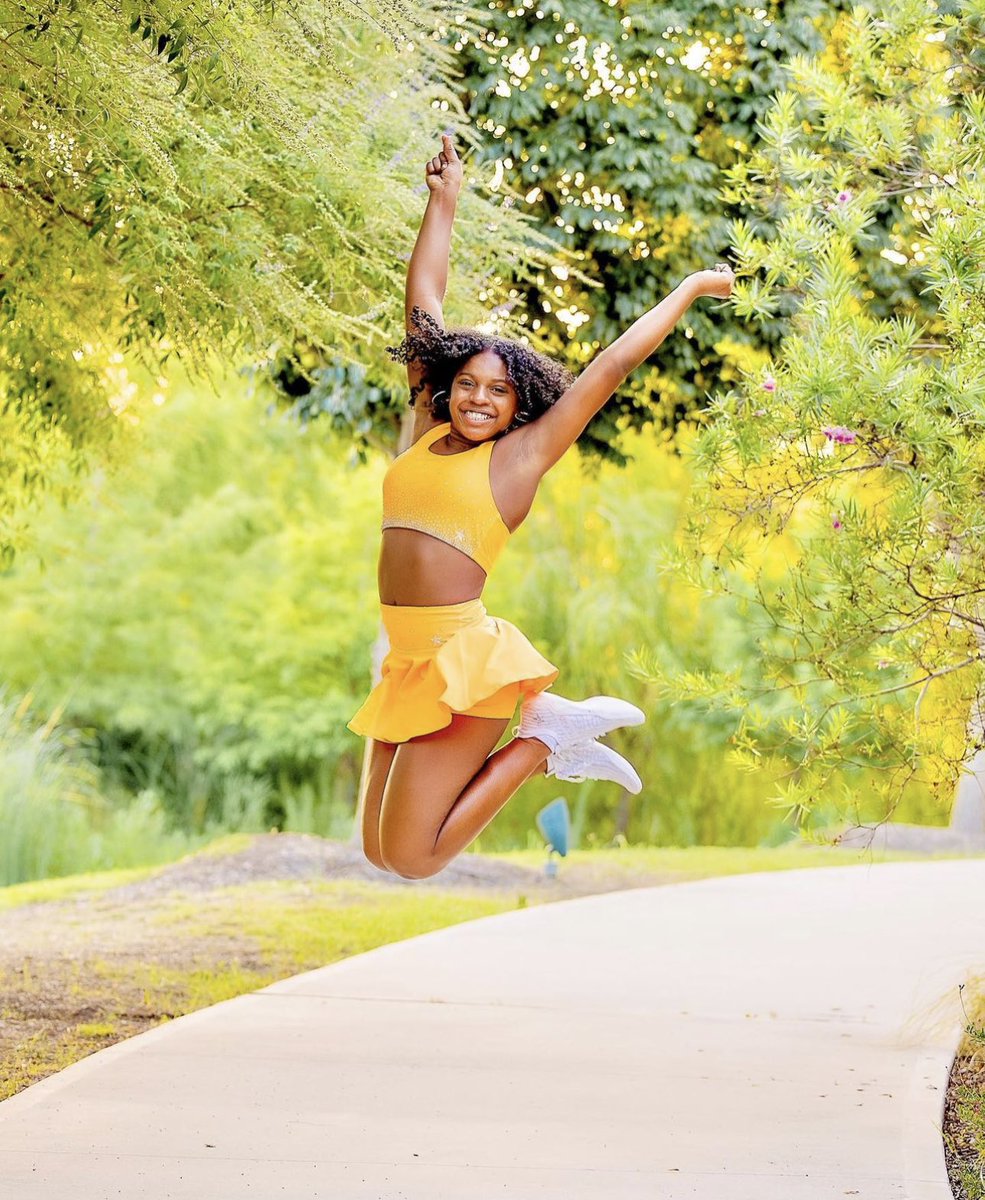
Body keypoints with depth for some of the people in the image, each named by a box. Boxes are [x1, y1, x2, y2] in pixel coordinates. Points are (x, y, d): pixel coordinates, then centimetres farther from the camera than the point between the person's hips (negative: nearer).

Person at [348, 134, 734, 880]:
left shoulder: (521, 454, 0)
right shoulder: (427, 432, 13)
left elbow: (612, 366, 1)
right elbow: (422, 308, 19)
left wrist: (690, 291, 10)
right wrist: (442, 204, 22)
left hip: (463, 656, -7)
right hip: (407, 659, 7)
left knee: (413, 858, -12)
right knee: (380, 852, 6)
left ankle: (542, 739, 6)